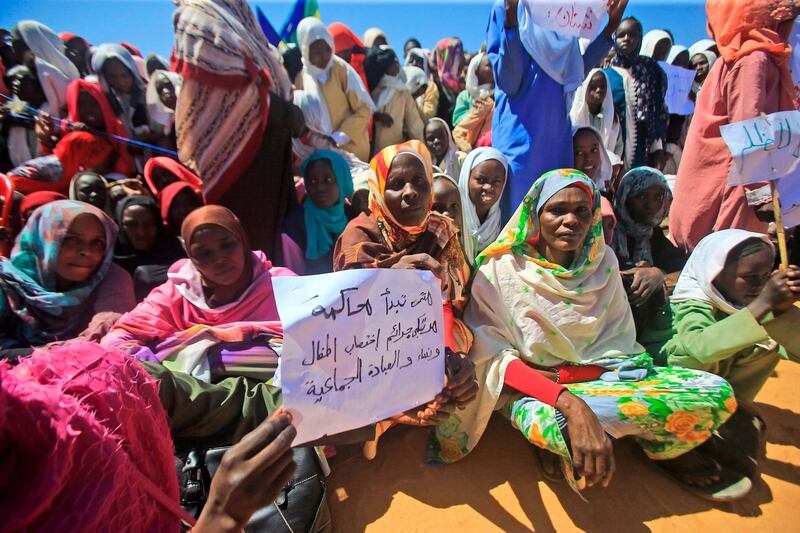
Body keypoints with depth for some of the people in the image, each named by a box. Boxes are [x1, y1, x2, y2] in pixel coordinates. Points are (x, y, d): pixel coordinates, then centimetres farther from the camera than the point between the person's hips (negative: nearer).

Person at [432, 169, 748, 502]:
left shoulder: (602, 263, 1)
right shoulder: (501, 268, -12)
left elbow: (620, 348, 0)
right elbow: (492, 356, -18)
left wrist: (559, 375, -17)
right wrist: (569, 402, -32)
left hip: (602, 378, 4)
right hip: (530, 390, -3)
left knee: (716, 392, -15)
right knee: (560, 422, -37)